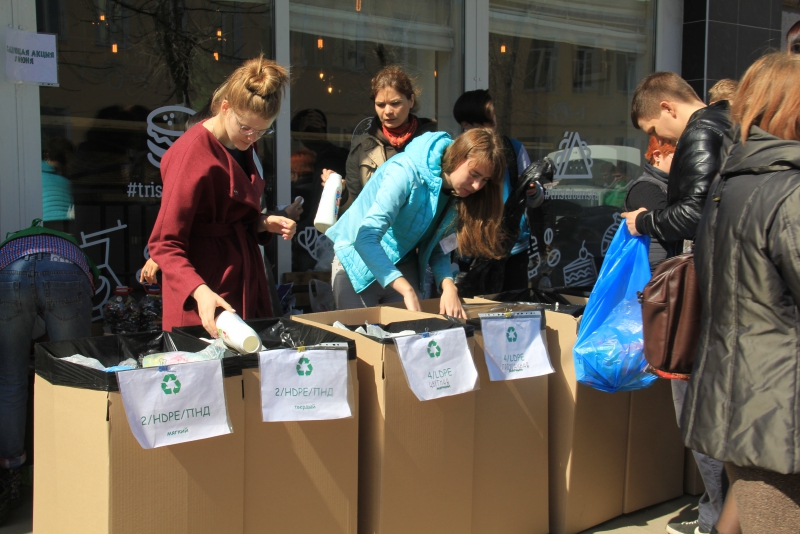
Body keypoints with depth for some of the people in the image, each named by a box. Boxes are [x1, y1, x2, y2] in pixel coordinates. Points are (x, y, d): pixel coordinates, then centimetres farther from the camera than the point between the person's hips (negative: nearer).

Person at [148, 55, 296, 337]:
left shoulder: (242, 146, 7)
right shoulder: (192, 155, -18)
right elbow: (165, 243, -19)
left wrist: (264, 223, -1)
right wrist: (200, 291, -33)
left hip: (245, 282, 8)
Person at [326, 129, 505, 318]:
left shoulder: (458, 192, -7)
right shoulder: (407, 171, -27)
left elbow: (439, 249, -1)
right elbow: (365, 239, -35)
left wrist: (448, 286, -21)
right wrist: (408, 291, -41)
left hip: (404, 267, 6)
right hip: (357, 263, -5)